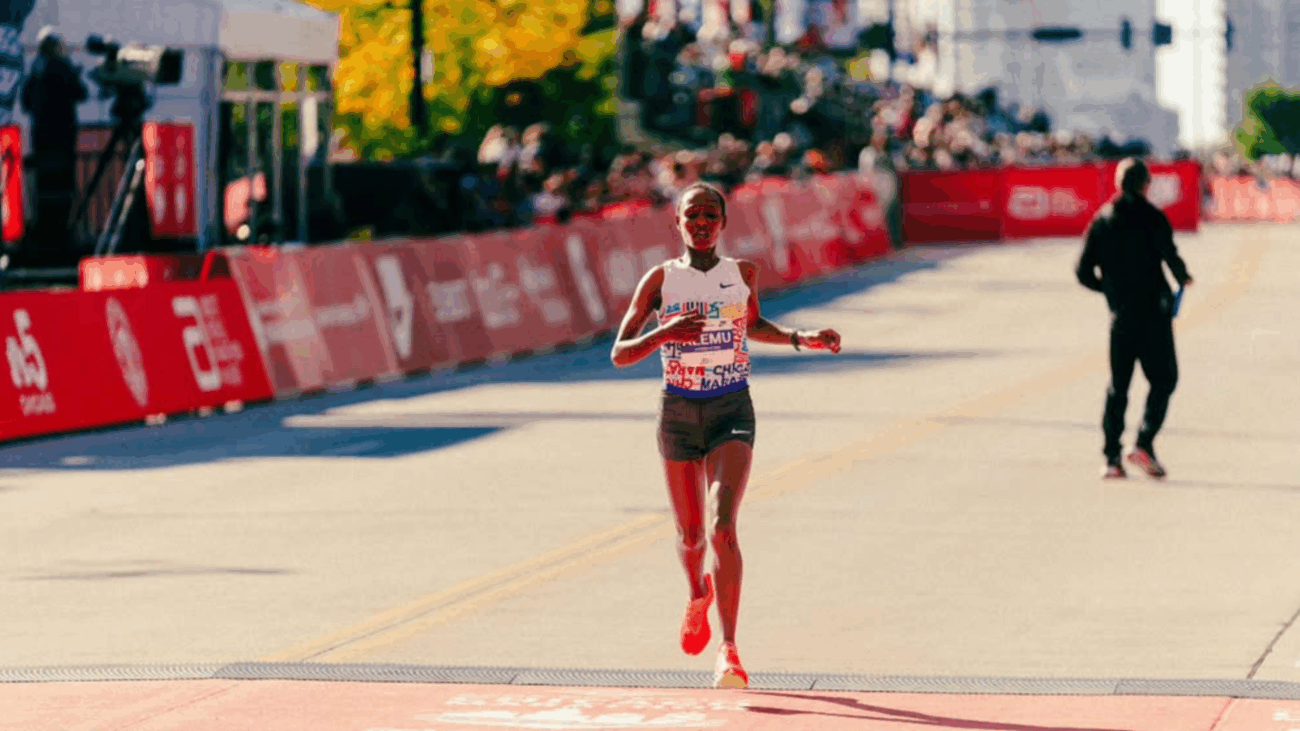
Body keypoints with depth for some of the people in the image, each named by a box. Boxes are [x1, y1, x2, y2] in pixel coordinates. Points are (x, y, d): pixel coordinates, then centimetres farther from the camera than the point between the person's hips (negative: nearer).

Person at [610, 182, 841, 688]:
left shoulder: (743, 274, 3)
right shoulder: (661, 279, -1)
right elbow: (619, 354, -4)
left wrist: (800, 339, 11)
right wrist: (665, 333, -21)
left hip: (732, 409, -1)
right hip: (679, 412, 1)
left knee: (723, 526, -19)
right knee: (691, 534, 13)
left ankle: (728, 650, -20)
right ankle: (699, 593, 49)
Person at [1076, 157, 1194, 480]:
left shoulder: (1101, 220, 7)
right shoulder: (1152, 217, -6)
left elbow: (1084, 272, 7)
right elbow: (1170, 256, -17)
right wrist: (1183, 277, 4)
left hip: (1121, 316, 4)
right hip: (1154, 311, -4)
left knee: (1118, 386, 10)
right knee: (1163, 379, 5)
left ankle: (1111, 458, 4)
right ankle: (1144, 444, -11)